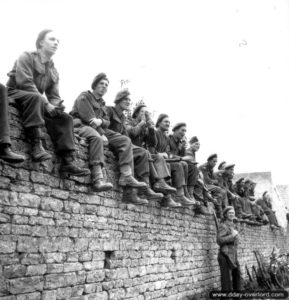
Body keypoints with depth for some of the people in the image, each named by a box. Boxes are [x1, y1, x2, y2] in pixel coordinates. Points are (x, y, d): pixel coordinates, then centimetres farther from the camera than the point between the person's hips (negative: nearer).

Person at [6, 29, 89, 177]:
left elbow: (54, 96, 12)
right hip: (15, 95, -6)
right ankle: (36, 145, -44)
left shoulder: (53, 71, 17)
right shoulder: (26, 57, -3)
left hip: (36, 102, 7)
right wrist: (46, 104, -25)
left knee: (65, 118, -12)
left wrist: (56, 105, -14)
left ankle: (68, 161, -21)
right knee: (35, 97, -39)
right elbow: (25, 83, -18)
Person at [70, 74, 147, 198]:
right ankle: (98, 179, -54)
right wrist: (102, 134, -17)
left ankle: (126, 176, -22)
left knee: (125, 140, -6)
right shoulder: (84, 97, 2)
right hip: (82, 126, -8)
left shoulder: (102, 103, 27)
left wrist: (101, 121, -12)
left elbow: (107, 121, 14)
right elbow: (89, 119, -11)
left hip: (99, 130, 8)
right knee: (96, 137, -41)